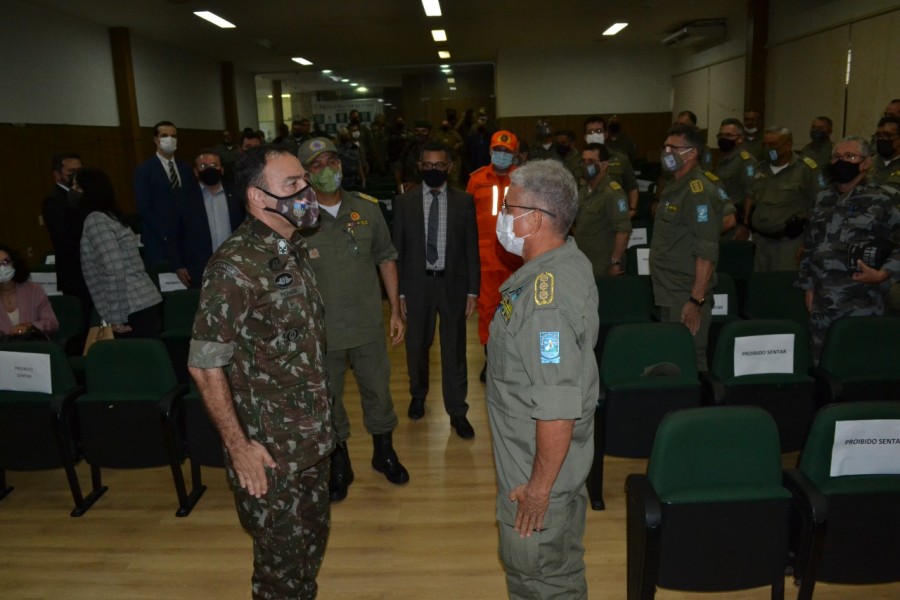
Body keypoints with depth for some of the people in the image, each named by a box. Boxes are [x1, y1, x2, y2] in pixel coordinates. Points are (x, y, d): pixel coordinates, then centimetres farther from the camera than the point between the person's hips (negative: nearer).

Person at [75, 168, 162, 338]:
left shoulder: (95, 219, -9)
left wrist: (116, 319, -16)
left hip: (132, 311, -9)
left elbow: (114, 270, -19)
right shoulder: (108, 216, 19)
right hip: (143, 304, 9)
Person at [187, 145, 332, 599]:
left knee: (313, 539, 22)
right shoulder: (235, 267, -22)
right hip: (269, 449, -7)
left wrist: (321, 421, 13)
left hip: (312, 438, 7)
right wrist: (238, 447, -17)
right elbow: (205, 366, -20)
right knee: (281, 558, 11)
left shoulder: (293, 249, 4)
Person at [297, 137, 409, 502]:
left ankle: (384, 452, 42)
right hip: (321, 331, -2)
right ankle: (339, 465, 38)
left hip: (368, 324, 2)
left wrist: (396, 310, 5)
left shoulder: (367, 209, -2)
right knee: (328, 400, 15)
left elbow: (386, 258, 6)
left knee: (378, 391, 17)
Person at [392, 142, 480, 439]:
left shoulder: (464, 201, -1)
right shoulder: (404, 202, 0)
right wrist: (399, 291, -1)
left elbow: (472, 249, 1)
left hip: (452, 284, -1)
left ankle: (457, 411, 19)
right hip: (417, 284, 1)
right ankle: (418, 395, 41)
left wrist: (472, 290, -3)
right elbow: (397, 249, 2)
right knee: (416, 346, 15)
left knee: (454, 350, 5)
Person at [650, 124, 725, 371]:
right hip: (669, 295, 9)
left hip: (686, 299, -9)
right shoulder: (675, 187, 15)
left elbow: (706, 252, -21)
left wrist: (697, 300, -24)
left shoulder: (699, 191, -15)